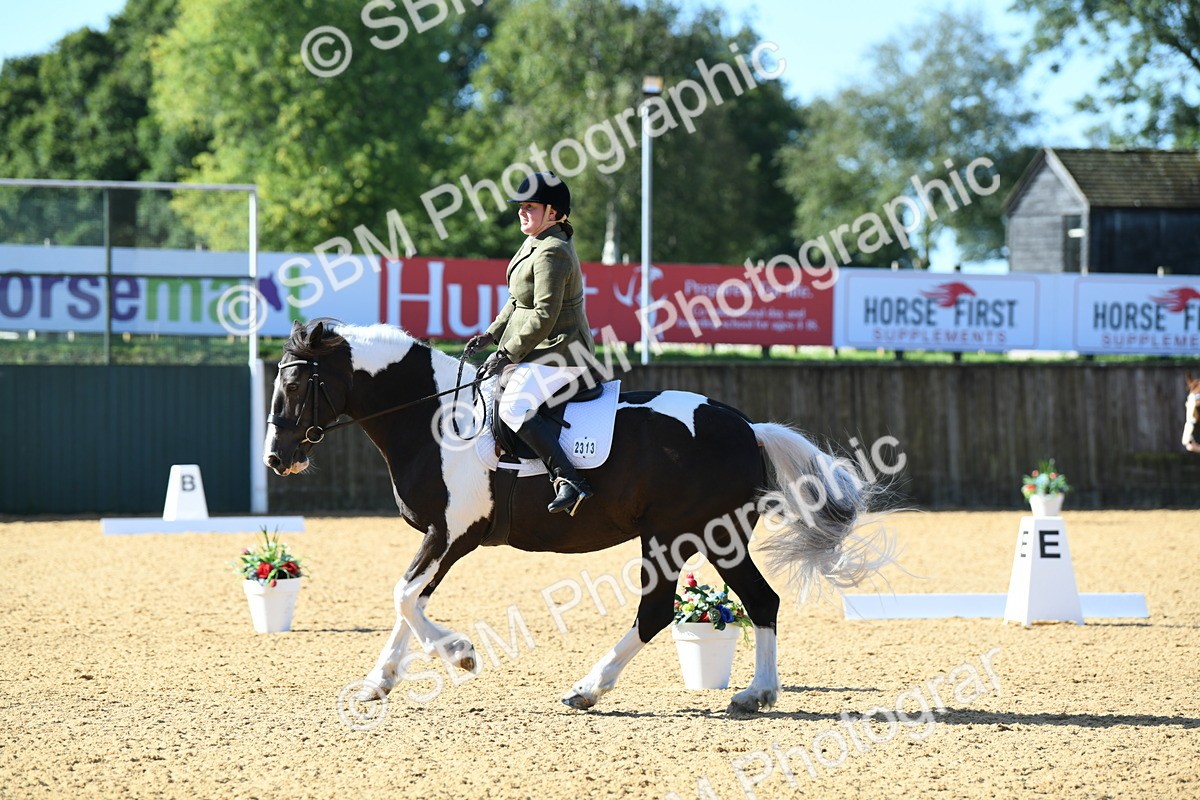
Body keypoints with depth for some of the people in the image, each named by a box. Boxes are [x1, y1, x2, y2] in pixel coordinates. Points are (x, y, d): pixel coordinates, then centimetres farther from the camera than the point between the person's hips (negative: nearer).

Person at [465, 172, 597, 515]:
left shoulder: (552, 253, -18)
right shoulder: (536, 244, 15)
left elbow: (544, 316, -23)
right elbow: (519, 302, 23)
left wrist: (506, 355, -19)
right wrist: (492, 334, 12)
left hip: (559, 351, -12)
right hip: (539, 351, 12)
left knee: (514, 407, -29)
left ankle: (569, 481, -37)